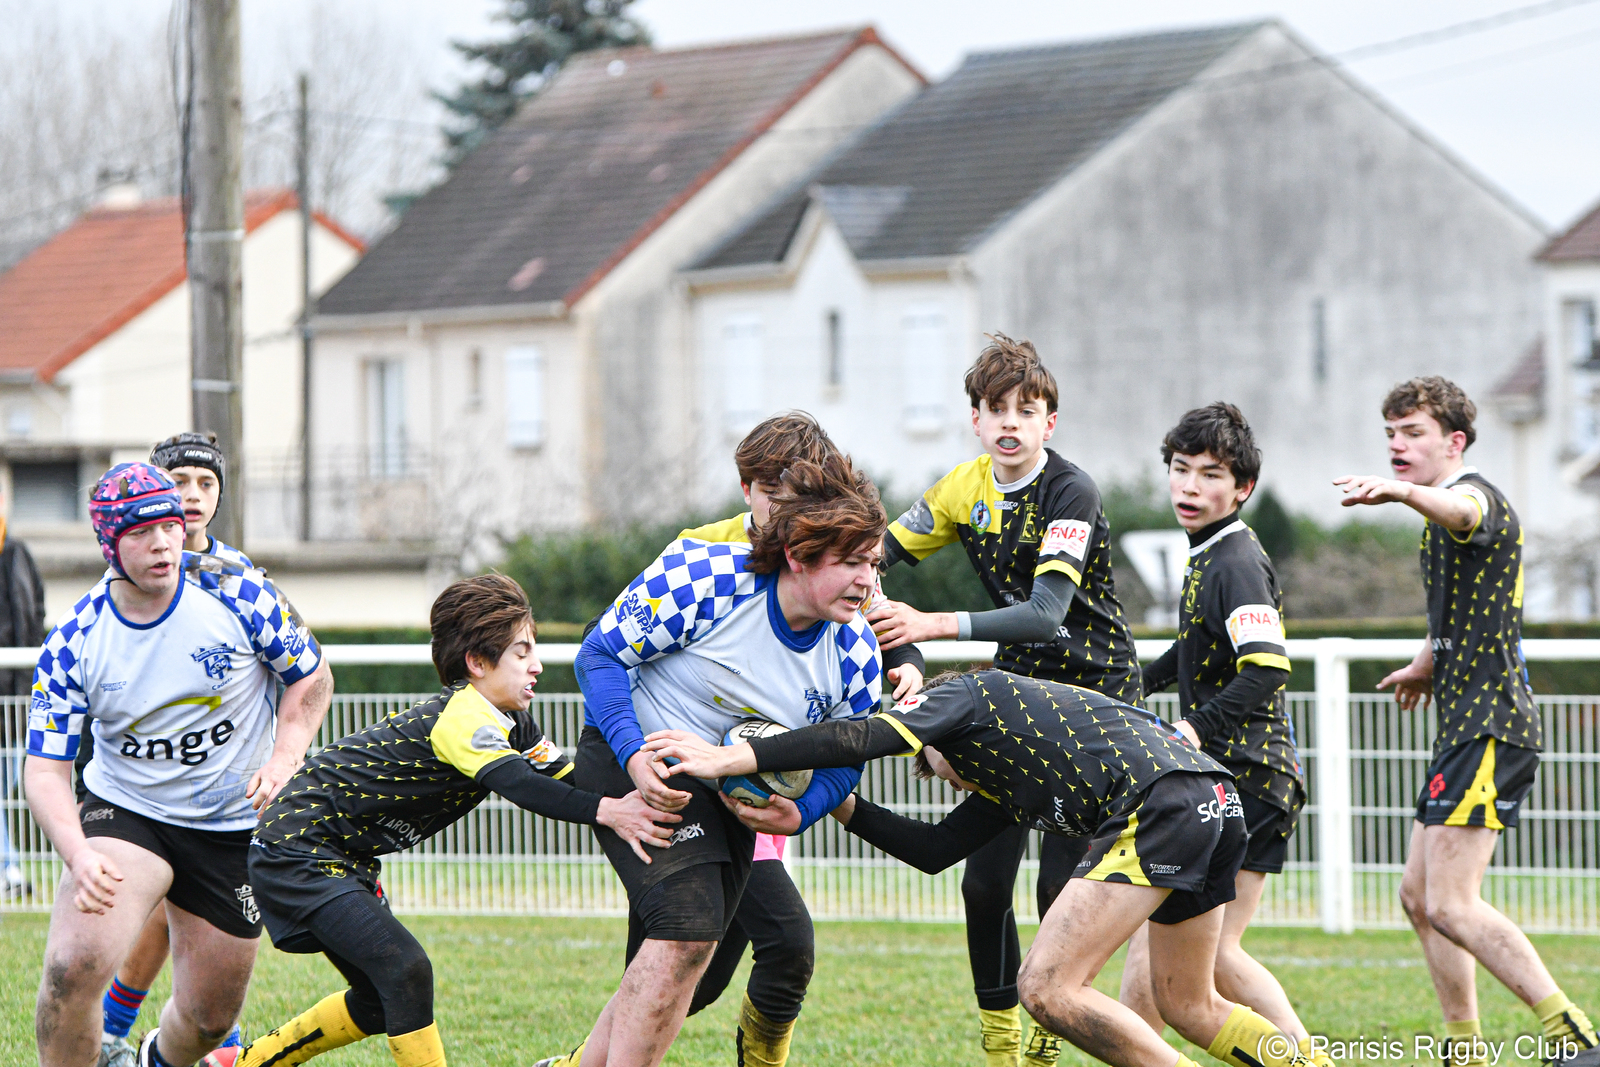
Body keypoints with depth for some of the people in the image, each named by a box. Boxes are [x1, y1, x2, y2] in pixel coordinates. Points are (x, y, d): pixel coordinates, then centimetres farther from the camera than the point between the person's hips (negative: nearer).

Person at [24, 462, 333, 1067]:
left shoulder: (238, 595, -14)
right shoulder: (73, 643, -14)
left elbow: (312, 678, 1)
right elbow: (45, 771, -13)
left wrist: (283, 761, -16)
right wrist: (77, 856, -31)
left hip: (234, 827, 1)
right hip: (124, 812, -1)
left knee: (209, 1018, 8)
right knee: (74, 965, -27)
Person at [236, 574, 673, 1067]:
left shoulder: (511, 725, 6)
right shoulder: (462, 715, -25)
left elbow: (567, 776, -1)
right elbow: (517, 784, -41)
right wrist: (606, 810, -48)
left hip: (343, 859, 11)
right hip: (296, 847, -11)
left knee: (381, 1001, 14)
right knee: (405, 970, -22)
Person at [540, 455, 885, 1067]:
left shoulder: (857, 656, -10)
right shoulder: (705, 576, -24)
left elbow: (842, 764, 3)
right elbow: (601, 653, -15)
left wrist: (796, 815, -18)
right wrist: (635, 756, -27)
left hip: (733, 796, 6)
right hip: (634, 760, -6)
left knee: (675, 976, 6)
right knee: (688, 929, -25)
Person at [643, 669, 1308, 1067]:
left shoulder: (967, 693, 11)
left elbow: (867, 739, -4)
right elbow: (934, 850, 32)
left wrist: (729, 759, -7)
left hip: (1160, 802, -10)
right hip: (1218, 799, 10)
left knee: (1047, 988, -10)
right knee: (1189, 1009, 23)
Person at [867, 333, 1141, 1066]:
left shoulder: (1071, 492, -21)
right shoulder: (967, 489, -1)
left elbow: (1046, 612, -32)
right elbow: (886, 548, 12)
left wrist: (933, 626, -42)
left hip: (1095, 689, -6)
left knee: (1061, 882, -12)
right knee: (984, 880, -2)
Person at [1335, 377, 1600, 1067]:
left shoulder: (1477, 496, -11)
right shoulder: (1443, 526, 21)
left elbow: (1463, 509, -40)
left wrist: (1402, 491, -58)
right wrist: (1427, 664, 30)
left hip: (1490, 726, -11)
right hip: (1467, 725, 11)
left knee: (1451, 906, -17)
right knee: (1419, 896, 14)